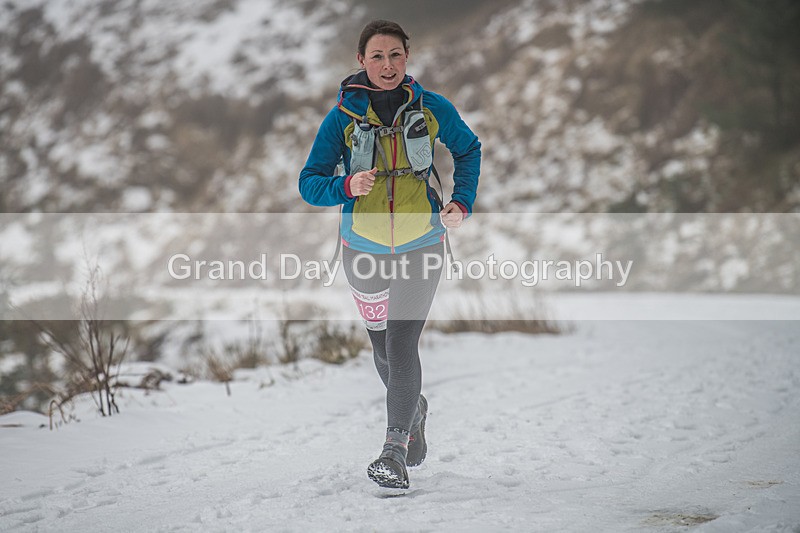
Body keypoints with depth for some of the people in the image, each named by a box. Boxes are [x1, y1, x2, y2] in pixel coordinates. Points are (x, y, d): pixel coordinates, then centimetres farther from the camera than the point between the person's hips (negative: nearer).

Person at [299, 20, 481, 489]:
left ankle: (395, 451, -14)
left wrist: (462, 203, 0)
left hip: (421, 246, -2)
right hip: (363, 247, 2)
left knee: (401, 346, -16)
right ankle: (414, 409, 45)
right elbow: (310, 183, -6)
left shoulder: (432, 108, -5)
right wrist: (346, 186, -26)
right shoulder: (343, 116, -7)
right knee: (382, 346, 16)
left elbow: (469, 150, 13)